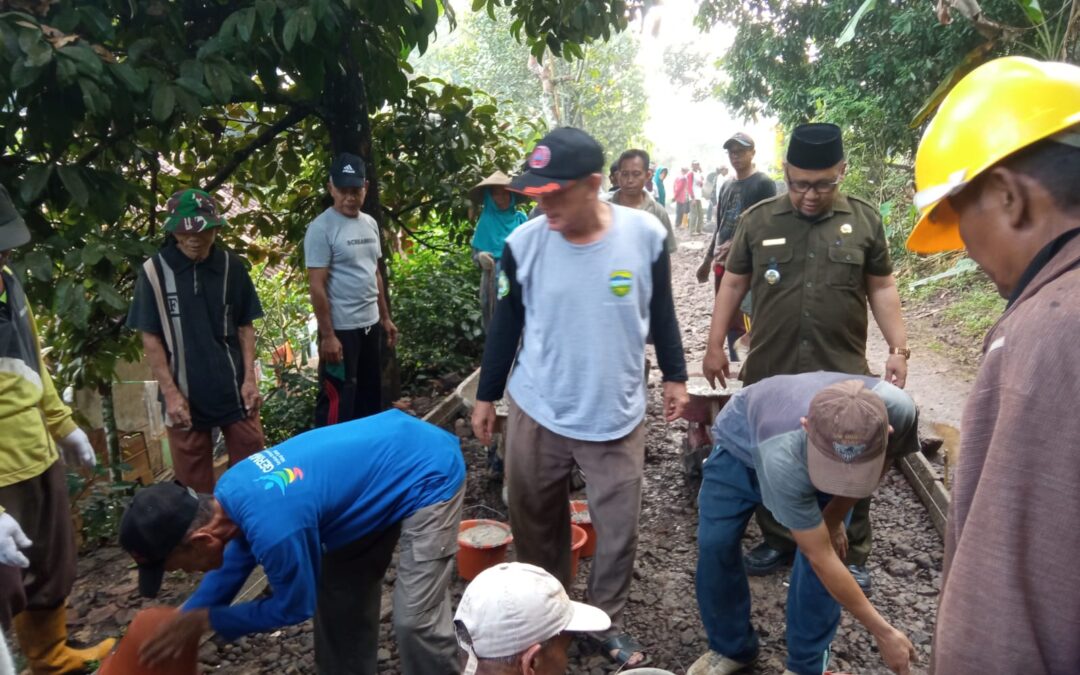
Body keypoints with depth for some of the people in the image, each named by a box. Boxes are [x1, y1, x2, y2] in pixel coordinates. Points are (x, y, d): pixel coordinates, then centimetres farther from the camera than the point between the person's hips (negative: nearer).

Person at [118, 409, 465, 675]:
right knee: (343, 591, 17)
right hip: (393, 449, 9)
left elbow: (294, 607, -12)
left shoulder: (275, 528, -33)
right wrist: (181, 621, 15)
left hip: (430, 477, -9)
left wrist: (203, 620, -2)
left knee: (416, 619, -7)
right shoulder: (228, 490, -6)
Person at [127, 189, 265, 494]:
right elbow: (151, 339, -3)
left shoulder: (232, 266, -3)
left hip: (234, 388, 1)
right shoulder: (154, 271, -7)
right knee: (194, 481, 13)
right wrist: (170, 393, -8)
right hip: (185, 393, -1)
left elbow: (245, 327, 5)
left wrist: (250, 379, -2)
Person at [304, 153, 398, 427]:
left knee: (370, 395, 18)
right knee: (338, 401, 1)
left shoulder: (370, 223, 9)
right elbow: (317, 286, -16)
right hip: (341, 329, -8)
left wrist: (385, 318, 15)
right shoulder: (321, 228, -14)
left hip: (371, 325, 8)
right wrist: (327, 335, -18)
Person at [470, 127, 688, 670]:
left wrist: (675, 376, 10)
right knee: (535, 523, 16)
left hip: (617, 416, 0)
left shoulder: (645, 235, -11)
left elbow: (661, 312, 4)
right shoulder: (522, 244, -11)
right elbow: (506, 325, 1)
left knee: (618, 530, 11)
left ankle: (605, 623, 35)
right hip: (536, 413, 1)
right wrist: (486, 396, 7)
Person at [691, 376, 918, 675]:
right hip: (742, 439, -3)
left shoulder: (898, 409, -38)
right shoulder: (783, 457, -48)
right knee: (715, 543, -9)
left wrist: (834, 517, -12)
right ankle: (730, 648, 16)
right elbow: (821, 558, -34)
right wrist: (884, 634, -27)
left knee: (827, 539, -12)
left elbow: (883, 460, -10)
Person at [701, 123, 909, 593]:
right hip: (769, 371, 1)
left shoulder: (864, 220, 1)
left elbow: (881, 287, 7)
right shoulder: (758, 219, 0)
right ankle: (777, 541, 32)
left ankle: (852, 556, 29)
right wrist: (715, 345, 4)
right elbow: (733, 283, 6)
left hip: (844, 372, 0)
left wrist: (898, 349, 0)